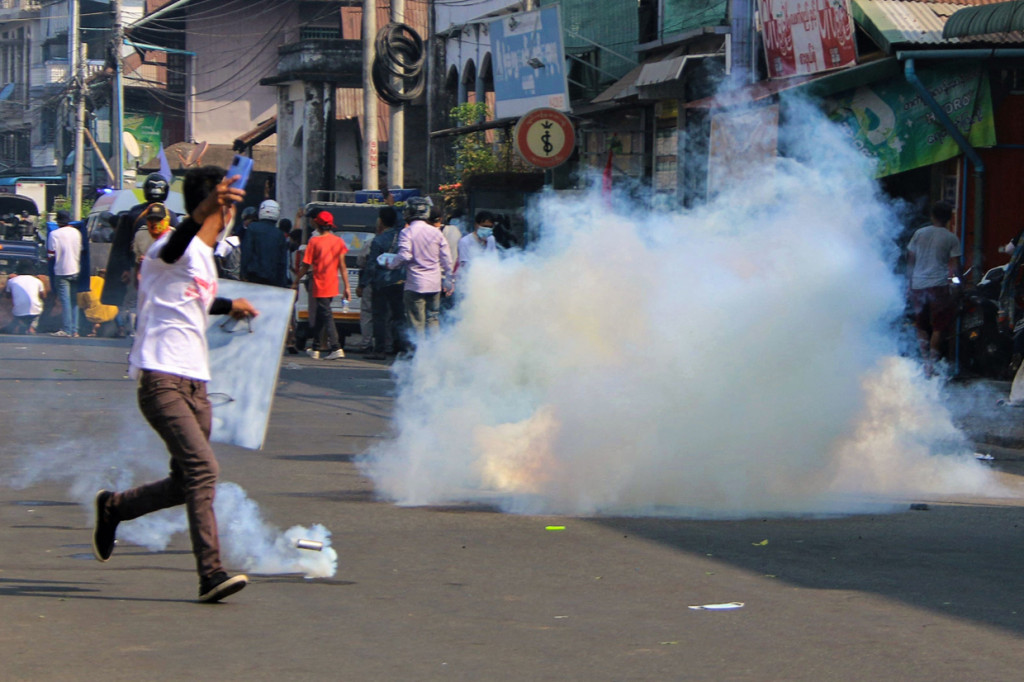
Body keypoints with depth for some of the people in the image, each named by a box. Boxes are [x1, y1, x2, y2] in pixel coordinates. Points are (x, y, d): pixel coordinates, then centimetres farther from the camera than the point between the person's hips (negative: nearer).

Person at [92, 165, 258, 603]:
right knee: (202, 468, -20)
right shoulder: (176, 244, -8)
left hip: (195, 383, 9)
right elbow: (172, 247, -35)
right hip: (161, 380, -9)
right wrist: (204, 211, -54)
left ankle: (113, 507, 32)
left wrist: (229, 306, 54)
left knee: (186, 483, 8)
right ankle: (211, 574, -21)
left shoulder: (206, 257, 20)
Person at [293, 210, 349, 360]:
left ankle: (336, 349, -16)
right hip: (333, 285, 5)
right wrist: (346, 287, 1)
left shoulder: (314, 242, -10)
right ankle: (316, 349, 26)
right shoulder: (338, 241, 2)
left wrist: (296, 282, 5)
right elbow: (342, 266, -1)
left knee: (326, 316, -6)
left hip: (320, 286, -5)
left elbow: (306, 266, -7)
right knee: (320, 316, 18)